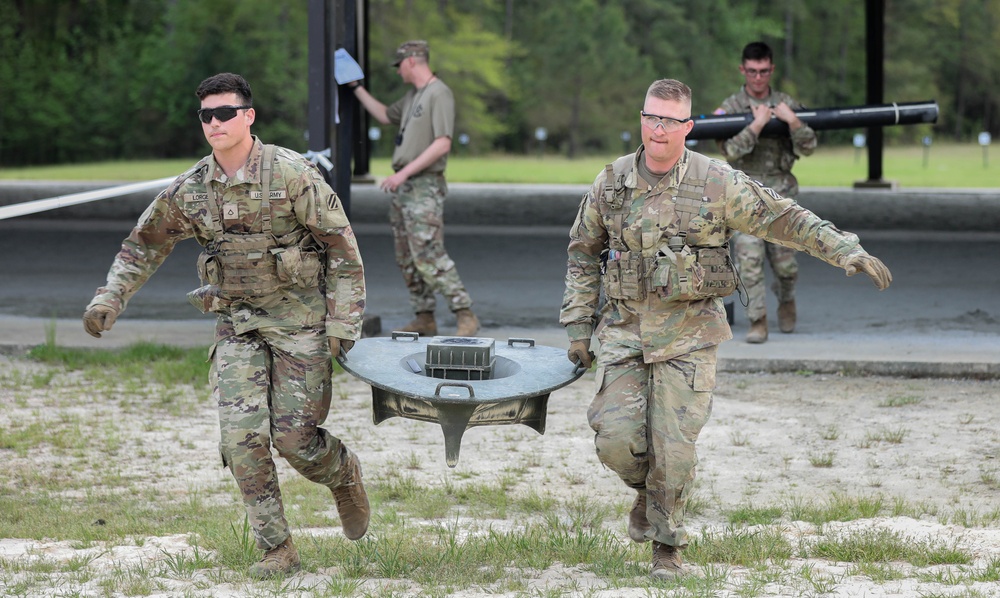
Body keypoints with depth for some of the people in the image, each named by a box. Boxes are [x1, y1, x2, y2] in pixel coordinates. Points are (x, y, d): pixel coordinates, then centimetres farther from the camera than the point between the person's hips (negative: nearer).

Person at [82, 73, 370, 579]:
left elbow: (342, 247, -8)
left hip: (298, 318, -4)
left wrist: (343, 322, -11)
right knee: (242, 434, -10)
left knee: (295, 435, -6)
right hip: (237, 323, 4)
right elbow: (145, 244, 15)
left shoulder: (291, 175, -13)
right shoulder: (191, 190, -1)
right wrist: (110, 298, 4)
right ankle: (277, 550, 0)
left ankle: (344, 475, 31)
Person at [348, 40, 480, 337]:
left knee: (428, 255, -17)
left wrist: (405, 172, -22)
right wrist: (357, 88, 34)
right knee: (407, 258, 9)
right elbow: (385, 115, 37)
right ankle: (424, 318, 14)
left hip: (425, 186, -10)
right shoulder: (412, 96, 18)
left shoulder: (439, 94, -12)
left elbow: (442, 144, -21)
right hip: (402, 186, 10)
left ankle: (465, 316, -17)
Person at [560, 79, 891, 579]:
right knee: (616, 437, -8)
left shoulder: (717, 183, -5)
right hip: (625, 327, 2)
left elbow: (785, 219, -2)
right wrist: (577, 326, 10)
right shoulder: (611, 183, 2)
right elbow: (582, 253, 13)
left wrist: (846, 250, -11)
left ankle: (667, 544, 13)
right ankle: (646, 492, 26)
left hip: (688, 335, -2)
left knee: (674, 446, -6)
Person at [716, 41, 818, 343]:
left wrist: (792, 120, -16)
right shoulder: (729, 108, 0)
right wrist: (758, 123, -20)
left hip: (780, 194, 2)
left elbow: (808, 148, -1)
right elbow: (730, 150, -14)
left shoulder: (788, 105, 6)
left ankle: (786, 301, 36)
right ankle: (758, 321, -9)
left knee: (785, 264, 5)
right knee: (749, 259, -14)